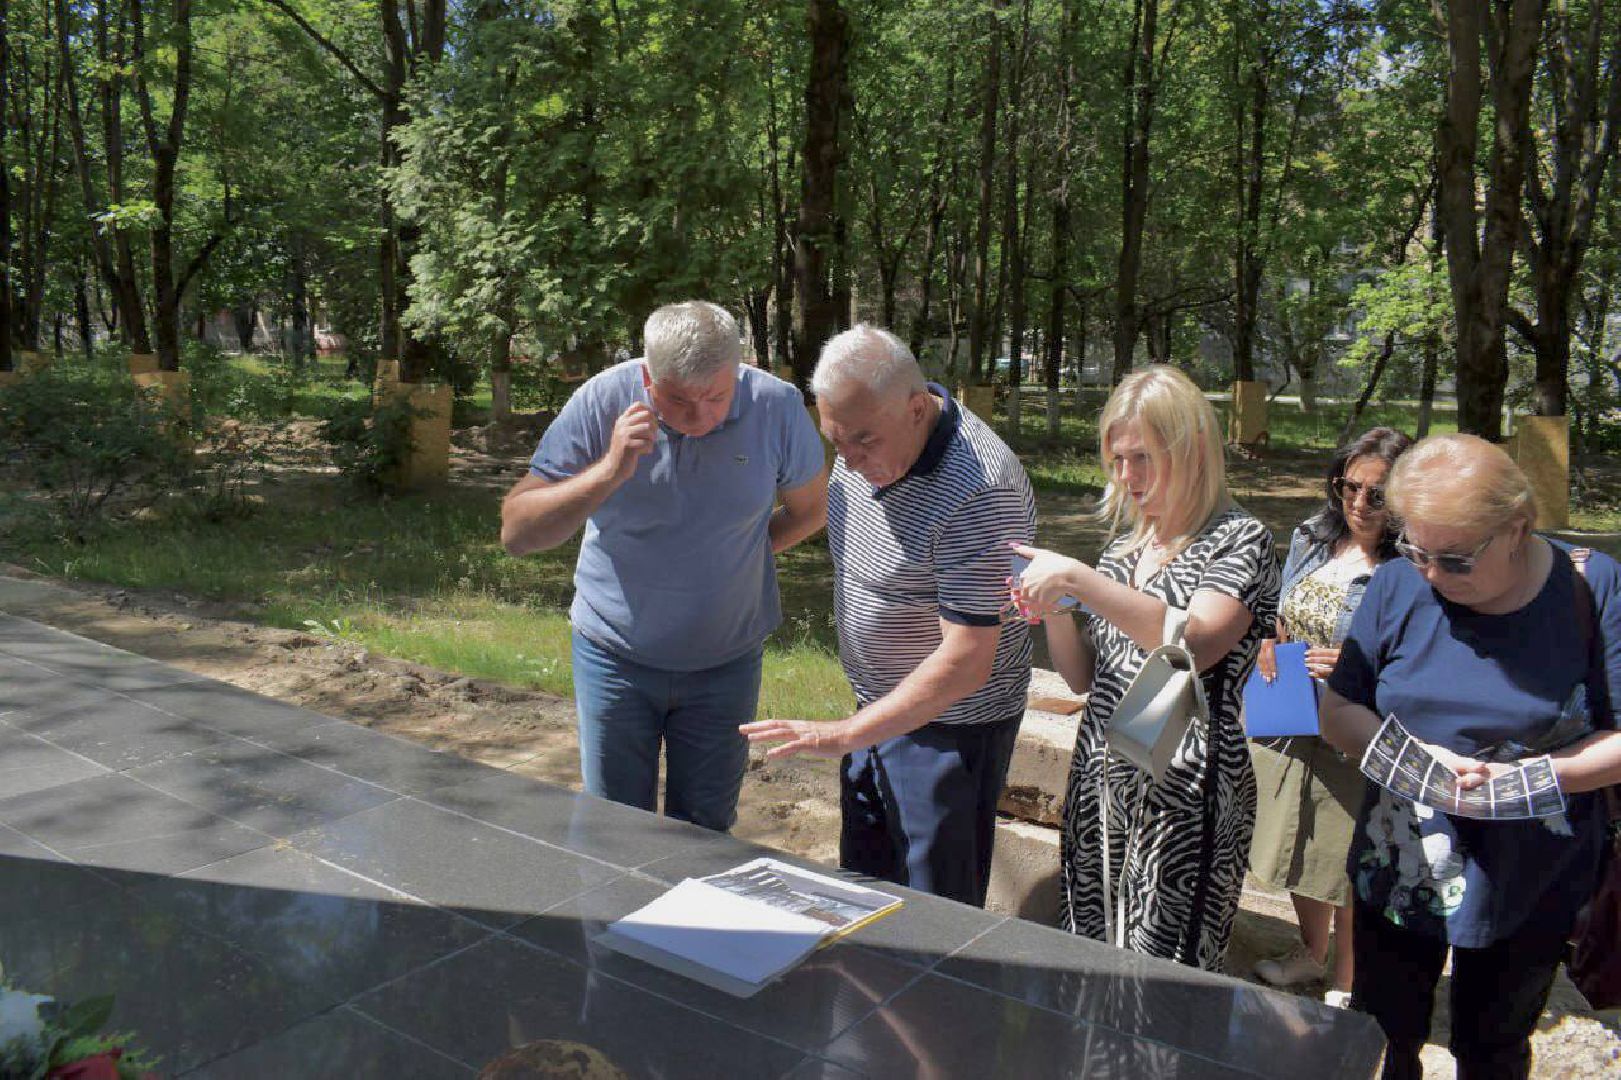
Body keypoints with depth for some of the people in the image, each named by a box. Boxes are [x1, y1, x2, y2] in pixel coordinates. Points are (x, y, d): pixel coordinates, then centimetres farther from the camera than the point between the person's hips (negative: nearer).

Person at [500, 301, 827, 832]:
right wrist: (610, 470, -29)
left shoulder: (776, 406, -14)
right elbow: (516, 532, -18)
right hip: (615, 655, 0)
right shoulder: (602, 400, -16)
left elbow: (810, 508, 5)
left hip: (725, 663, 1)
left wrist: (735, 554, 5)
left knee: (704, 833, 13)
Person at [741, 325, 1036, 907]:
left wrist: (845, 733, -27)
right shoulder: (865, 447, -3)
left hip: (948, 724, -8)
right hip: (876, 706, 8)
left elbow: (965, 665, -29)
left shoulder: (977, 492, -30)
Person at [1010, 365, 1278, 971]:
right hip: (1100, 780, 6)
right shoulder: (1124, 548, 14)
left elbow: (1194, 645, -24)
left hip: (1184, 791, -6)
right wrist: (1052, 609, -4)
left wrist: (1076, 578, -24)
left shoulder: (1239, 540, -5)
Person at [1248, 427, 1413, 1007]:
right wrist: (1268, 644, -3)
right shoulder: (1311, 537, 3)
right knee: (1298, 850, 23)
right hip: (1289, 728, 6)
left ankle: (1345, 987, 33)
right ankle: (1310, 954, 48)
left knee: (1348, 871, 9)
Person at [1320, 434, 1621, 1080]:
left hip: (1532, 886, -1)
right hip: (1399, 872, 1)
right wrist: (1411, 756, -22)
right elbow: (1338, 711, -4)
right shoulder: (1398, 585, -9)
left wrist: (1528, 776, -26)